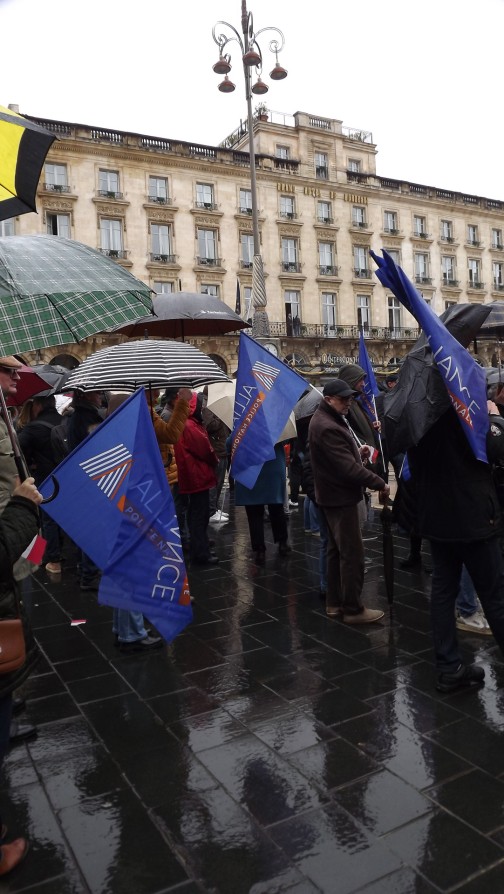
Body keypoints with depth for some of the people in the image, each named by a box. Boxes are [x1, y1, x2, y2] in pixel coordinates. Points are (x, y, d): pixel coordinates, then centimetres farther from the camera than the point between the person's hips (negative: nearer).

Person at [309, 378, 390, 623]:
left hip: (333, 494, 11)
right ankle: (353, 609, 5)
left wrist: (357, 451, 6)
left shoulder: (326, 419, 11)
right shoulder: (328, 427, -24)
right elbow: (349, 468, -28)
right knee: (352, 554, -4)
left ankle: (334, 603, 24)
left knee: (337, 550, 16)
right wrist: (380, 483, -21)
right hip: (340, 497, -11)